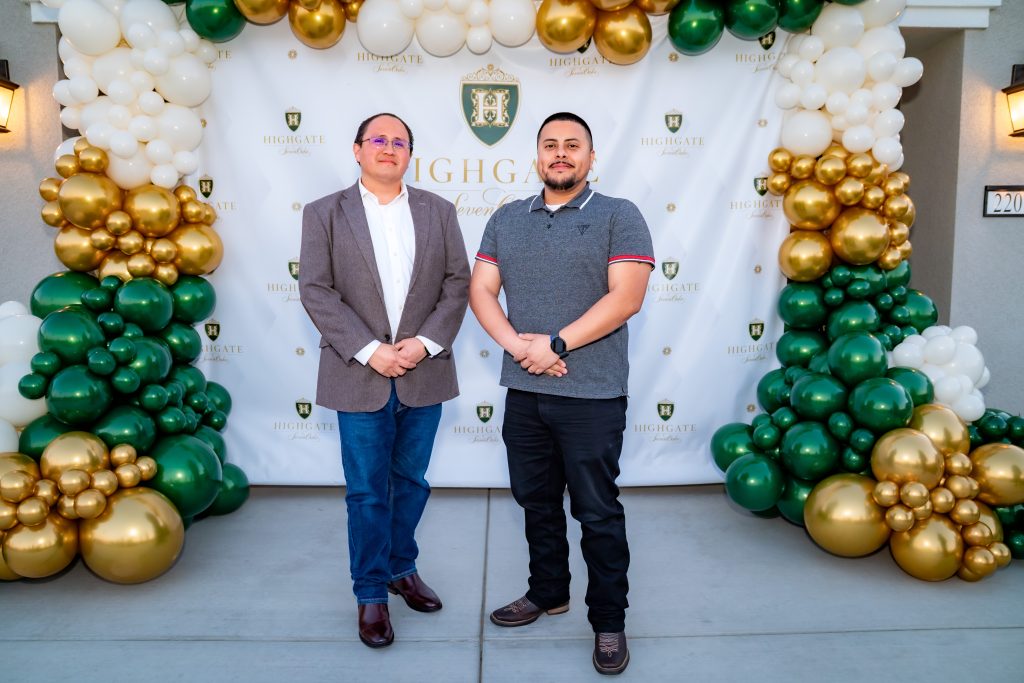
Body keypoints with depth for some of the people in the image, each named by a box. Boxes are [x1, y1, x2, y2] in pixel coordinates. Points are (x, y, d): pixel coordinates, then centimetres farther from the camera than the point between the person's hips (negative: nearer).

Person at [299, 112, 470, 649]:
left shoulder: (438, 211, 8)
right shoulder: (324, 213, 2)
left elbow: (457, 282, 3)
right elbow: (316, 291, -6)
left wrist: (427, 342, -11)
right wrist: (369, 350, -15)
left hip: (423, 372, 2)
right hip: (360, 374, -2)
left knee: (410, 480, 16)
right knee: (367, 491, 6)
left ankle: (401, 568, 36)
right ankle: (371, 593, 22)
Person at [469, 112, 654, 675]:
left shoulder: (618, 217, -3)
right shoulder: (506, 219, 11)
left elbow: (626, 297, -13)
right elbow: (481, 290, 5)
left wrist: (555, 344, -17)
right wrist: (515, 343, -13)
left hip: (592, 396, -4)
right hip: (523, 391, 5)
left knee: (597, 513, 5)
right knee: (537, 502, 18)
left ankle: (608, 622, 22)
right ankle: (548, 593, 38)